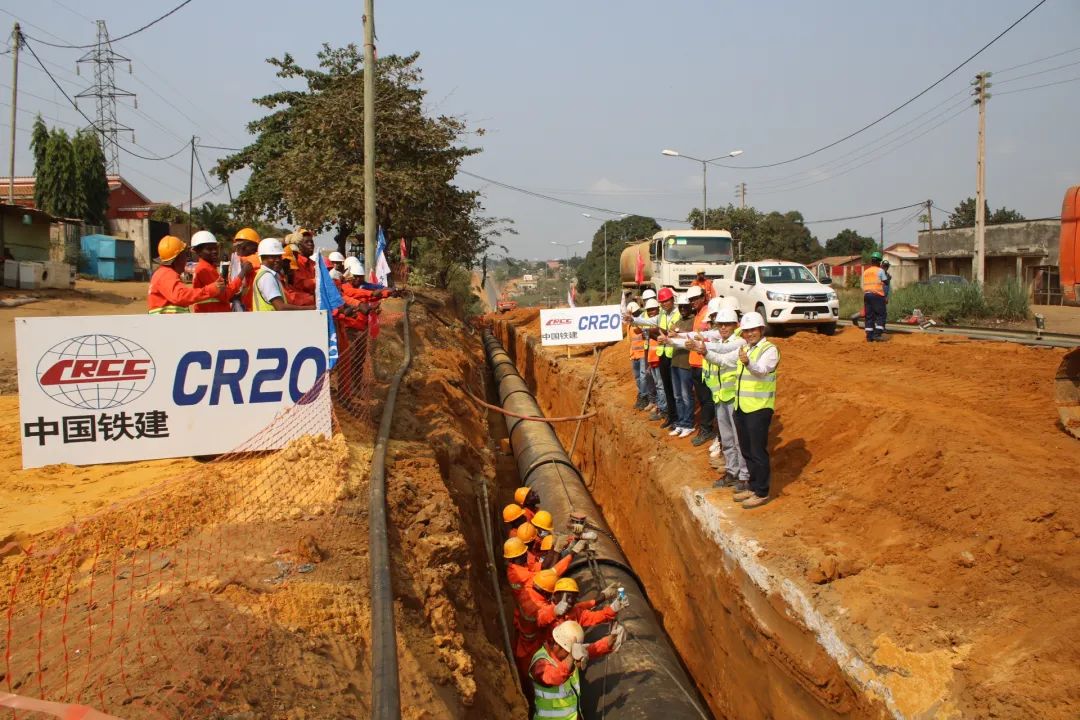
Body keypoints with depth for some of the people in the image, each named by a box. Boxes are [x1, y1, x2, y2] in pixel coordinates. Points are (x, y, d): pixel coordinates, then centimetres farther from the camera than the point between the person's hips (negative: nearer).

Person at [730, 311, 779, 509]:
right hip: (740, 408, 8)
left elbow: (761, 370, -33)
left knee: (758, 452, -1)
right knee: (746, 451, 16)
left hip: (759, 409, -8)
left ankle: (761, 493, 9)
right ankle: (753, 486, 29)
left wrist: (748, 363, -51)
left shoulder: (769, 349, -12)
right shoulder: (743, 349, 14)